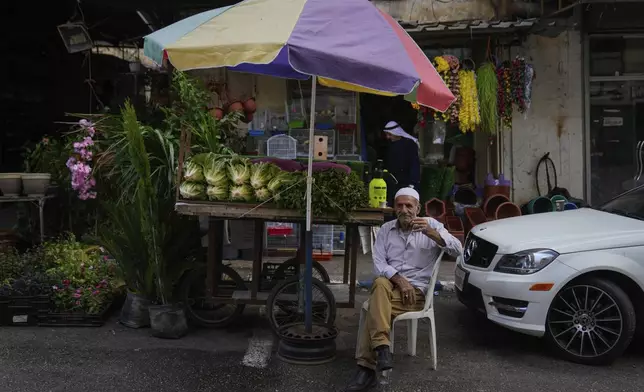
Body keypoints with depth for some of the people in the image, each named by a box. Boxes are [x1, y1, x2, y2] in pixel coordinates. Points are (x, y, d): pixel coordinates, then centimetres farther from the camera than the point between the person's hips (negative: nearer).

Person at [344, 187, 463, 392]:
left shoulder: (431, 225, 2)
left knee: (375, 307, -29)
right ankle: (381, 348, -33)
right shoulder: (386, 229, 9)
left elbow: (457, 250, -12)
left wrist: (431, 233, -28)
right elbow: (378, 263, 0)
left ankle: (367, 367, -23)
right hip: (390, 283, 3)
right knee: (380, 284, -34)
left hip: (417, 290, -3)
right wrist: (399, 280, -17)